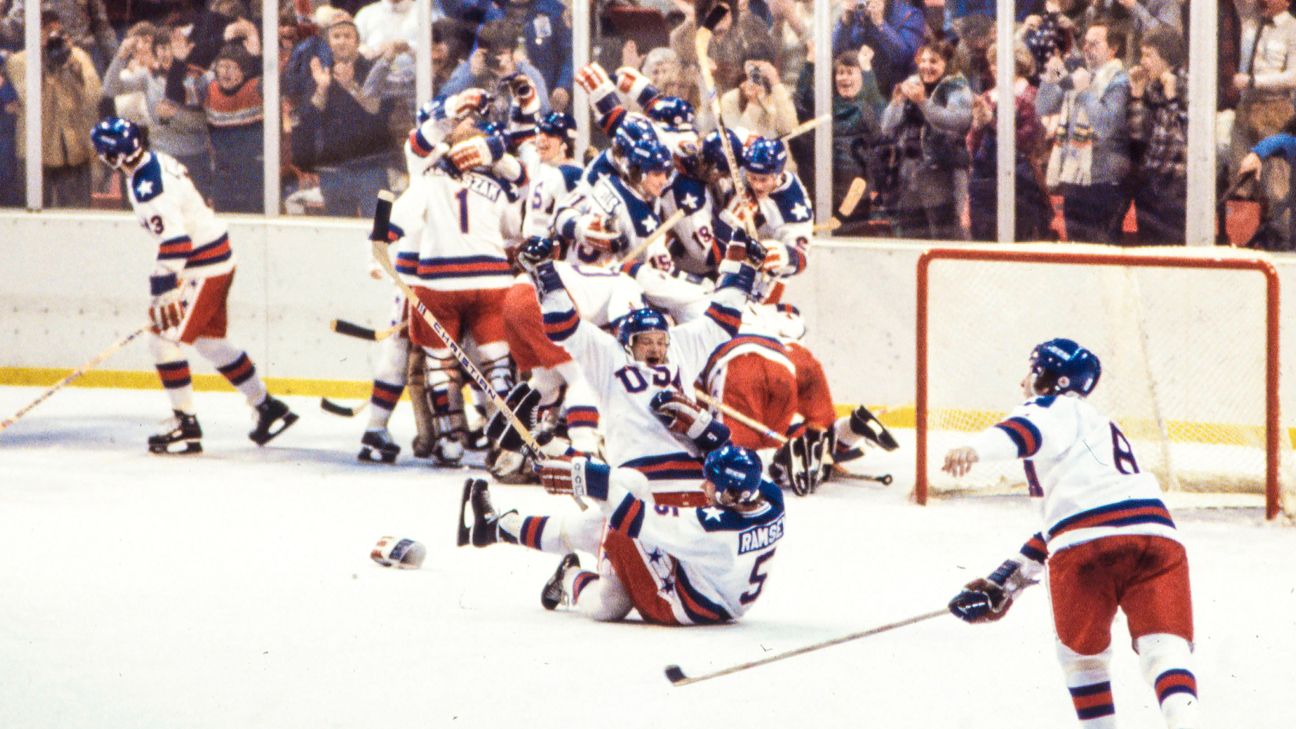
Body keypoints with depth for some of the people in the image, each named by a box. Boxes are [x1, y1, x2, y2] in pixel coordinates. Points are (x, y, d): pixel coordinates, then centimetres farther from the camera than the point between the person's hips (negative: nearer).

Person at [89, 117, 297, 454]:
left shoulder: (148, 186, -25)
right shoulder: (158, 161, 5)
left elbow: (176, 242, -31)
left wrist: (162, 288, -28)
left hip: (202, 268, -10)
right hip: (219, 257, 10)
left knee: (164, 339, -7)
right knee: (210, 340, 20)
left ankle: (186, 426, -2)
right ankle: (269, 408, 28)